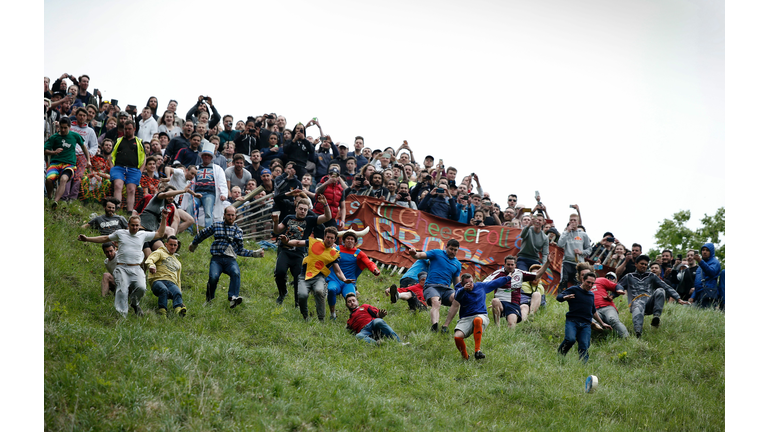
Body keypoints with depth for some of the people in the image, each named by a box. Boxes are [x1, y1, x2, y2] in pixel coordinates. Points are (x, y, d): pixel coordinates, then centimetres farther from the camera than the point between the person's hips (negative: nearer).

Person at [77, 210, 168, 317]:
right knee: (122, 291, -19)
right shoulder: (120, 233, 12)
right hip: (122, 269, -1)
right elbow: (105, 239, 22)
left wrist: (163, 219, 18)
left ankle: (134, 303, 9)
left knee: (141, 287, -23)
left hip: (136, 269, 1)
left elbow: (160, 234, 24)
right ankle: (122, 314, -15)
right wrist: (87, 239, 19)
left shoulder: (143, 235, 15)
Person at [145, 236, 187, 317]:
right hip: (158, 281, -3)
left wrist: (179, 290, 28)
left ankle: (179, 312, -61)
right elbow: (150, 259, -3)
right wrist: (151, 265, -27)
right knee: (164, 290, -40)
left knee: (177, 293, -34)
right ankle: (162, 313, -53)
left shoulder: (178, 263, 38)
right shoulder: (160, 253, 19)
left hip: (172, 283, 3)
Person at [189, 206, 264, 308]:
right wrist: (194, 244, 37)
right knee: (213, 277, -29)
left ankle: (233, 298, -50)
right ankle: (209, 299, -3)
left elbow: (240, 250, 25)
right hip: (217, 258, -1)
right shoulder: (216, 225, 14)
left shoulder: (238, 231, 22)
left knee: (236, 273, -33)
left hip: (230, 259, 1)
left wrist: (254, 253, 15)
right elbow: (202, 234, 28)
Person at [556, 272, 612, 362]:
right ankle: (559, 356, -9)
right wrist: (565, 297, -31)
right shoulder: (574, 290, 6)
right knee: (570, 339, -30)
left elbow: (593, 311, 38)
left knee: (584, 347, -14)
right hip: (572, 321, -5)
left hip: (586, 325, 5)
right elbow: (559, 297, -8)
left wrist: (602, 323, 41)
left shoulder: (591, 295, 24)